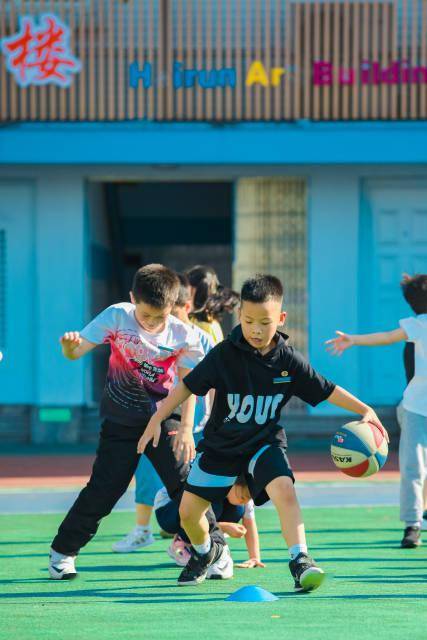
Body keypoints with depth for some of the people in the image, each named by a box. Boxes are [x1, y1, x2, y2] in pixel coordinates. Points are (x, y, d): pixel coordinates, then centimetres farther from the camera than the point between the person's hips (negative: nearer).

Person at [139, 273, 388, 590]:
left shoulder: (289, 360, -11)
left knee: (284, 490, -30)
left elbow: (326, 391, -3)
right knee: (188, 511, 3)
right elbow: (189, 385, -7)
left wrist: (365, 410, -12)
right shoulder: (224, 353, -15)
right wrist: (156, 419, -8)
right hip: (220, 445, 1)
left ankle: (300, 560, -32)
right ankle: (205, 551, 36)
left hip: (265, 442, -1)